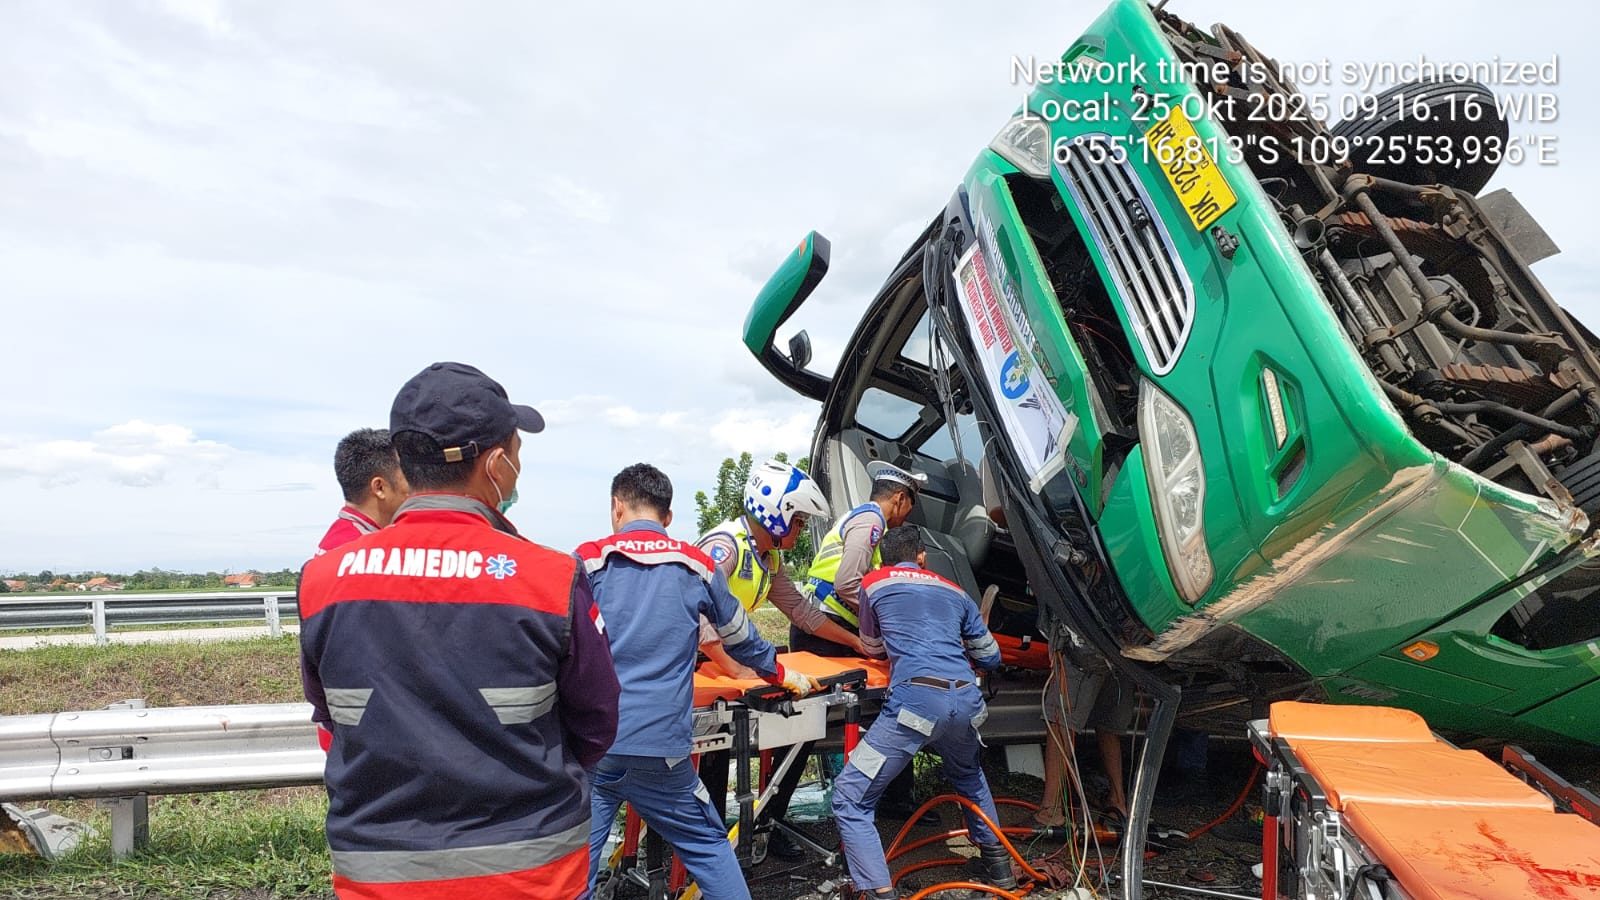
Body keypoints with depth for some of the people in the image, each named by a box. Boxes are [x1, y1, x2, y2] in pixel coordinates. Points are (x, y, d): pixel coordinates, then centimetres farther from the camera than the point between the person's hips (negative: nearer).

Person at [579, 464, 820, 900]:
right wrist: (781, 674, 35)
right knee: (708, 847, 17)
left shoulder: (589, 559, 2)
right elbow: (741, 638, 17)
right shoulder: (697, 566, 6)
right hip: (660, 745, 1)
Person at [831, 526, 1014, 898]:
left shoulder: (873, 583, 16)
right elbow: (991, 658, 29)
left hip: (917, 700, -5)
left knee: (850, 798, 4)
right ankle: (998, 862, 43)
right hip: (967, 699, 5)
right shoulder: (954, 592, 25)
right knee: (968, 775, 37)